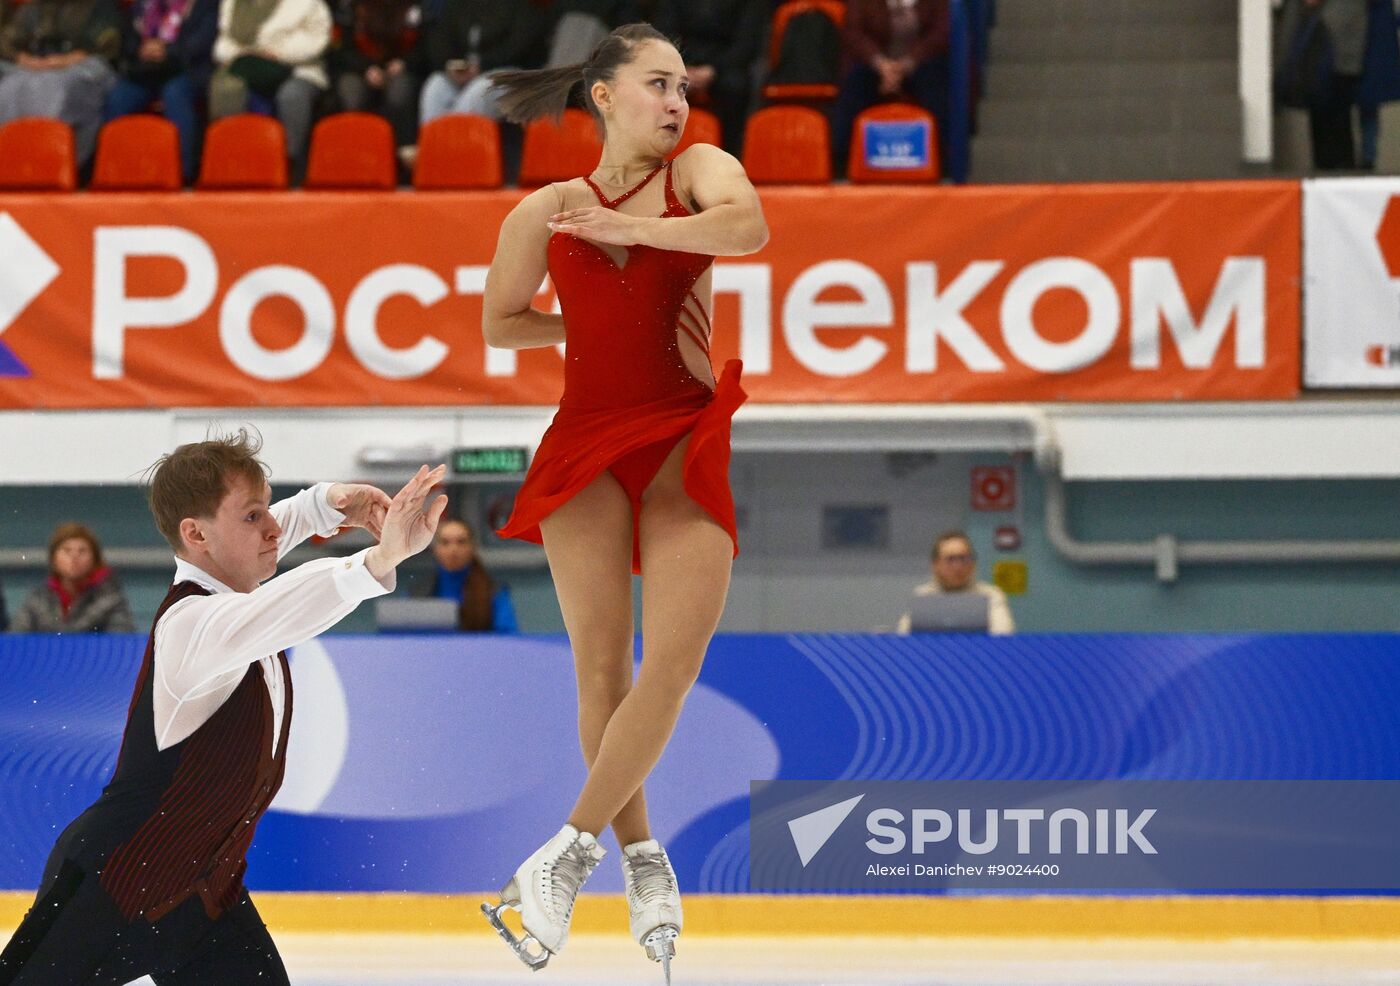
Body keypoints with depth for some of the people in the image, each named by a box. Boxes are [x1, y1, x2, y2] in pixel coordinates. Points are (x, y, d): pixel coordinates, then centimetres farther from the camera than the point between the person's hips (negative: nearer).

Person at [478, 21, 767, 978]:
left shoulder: (698, 171, 5)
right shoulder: (546, 209, 9)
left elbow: (748, 227, -18)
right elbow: (500, 323, 19)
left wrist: (622, 228, -12)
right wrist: (600, 322, 9)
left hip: (687, 440, -1)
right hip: (588, 439, 1)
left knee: (675, 658, -15)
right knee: (602, 667, -2)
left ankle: (567, 855, -11)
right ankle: (643, 862, 9)